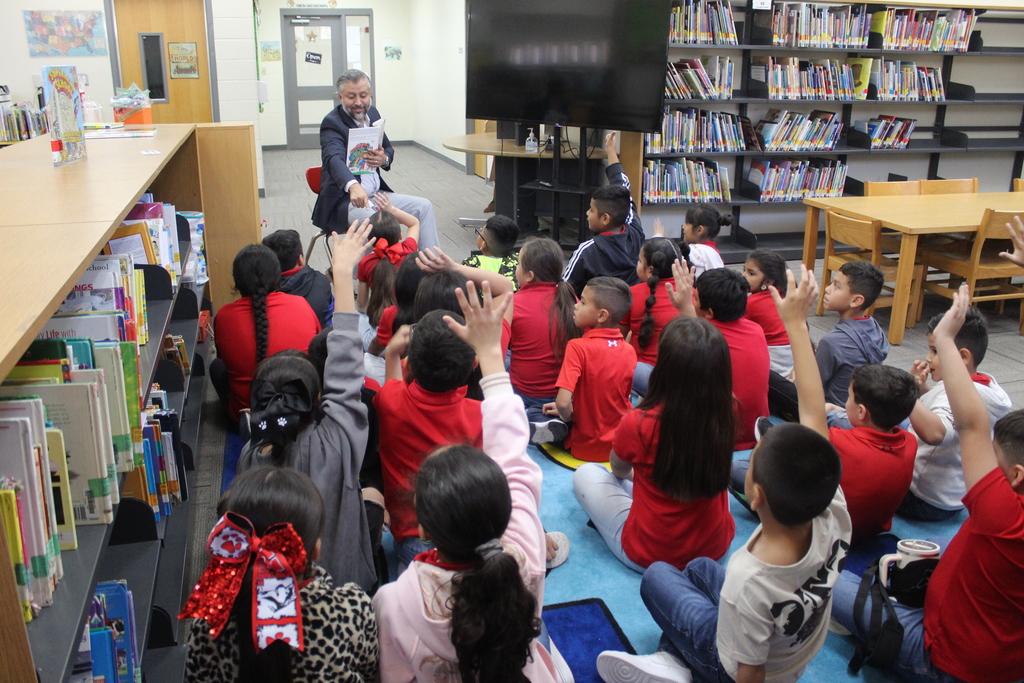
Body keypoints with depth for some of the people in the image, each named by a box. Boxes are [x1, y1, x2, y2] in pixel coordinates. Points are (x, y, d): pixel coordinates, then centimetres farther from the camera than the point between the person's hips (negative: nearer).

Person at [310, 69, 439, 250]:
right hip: (344, 199, -7)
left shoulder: (372, 113, 9)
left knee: (424, 206, -2)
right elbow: (335, 159, -32)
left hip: (376, 194, 8)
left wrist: (385, 159, -9)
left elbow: (388, 148, 18)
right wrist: (353, 186, -53)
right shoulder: (332, 123, -14)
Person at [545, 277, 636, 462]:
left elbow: (563, 403, -31)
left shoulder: (578, 347, -22)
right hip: (622, 445, 4)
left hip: (587, 448, -4)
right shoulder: (629, 351, -6)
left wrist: (569, 416, -7)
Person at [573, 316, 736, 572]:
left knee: (586, 473, 14)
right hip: (716, 549, 5)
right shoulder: (725, 419, -16)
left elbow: (619, 469, 0)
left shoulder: (638, 424, -24)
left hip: (648, 556, -4)